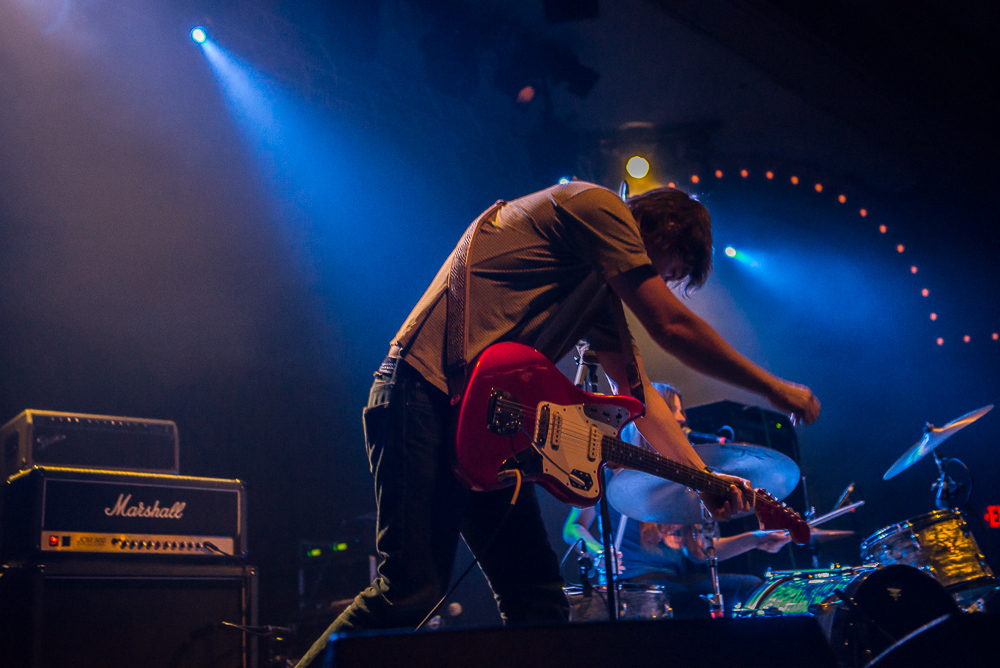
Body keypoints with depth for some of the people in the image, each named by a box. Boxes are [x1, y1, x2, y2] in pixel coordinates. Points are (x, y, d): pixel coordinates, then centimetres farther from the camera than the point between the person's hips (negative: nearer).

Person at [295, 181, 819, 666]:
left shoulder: (599, 287, 25)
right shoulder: (598, 206, -3)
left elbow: (636, 389, 24)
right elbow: (672, 327, -6)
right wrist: (775, 390, 5)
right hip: (426, 396, -10)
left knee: (539, 601, 5)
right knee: (412, 593, -16)